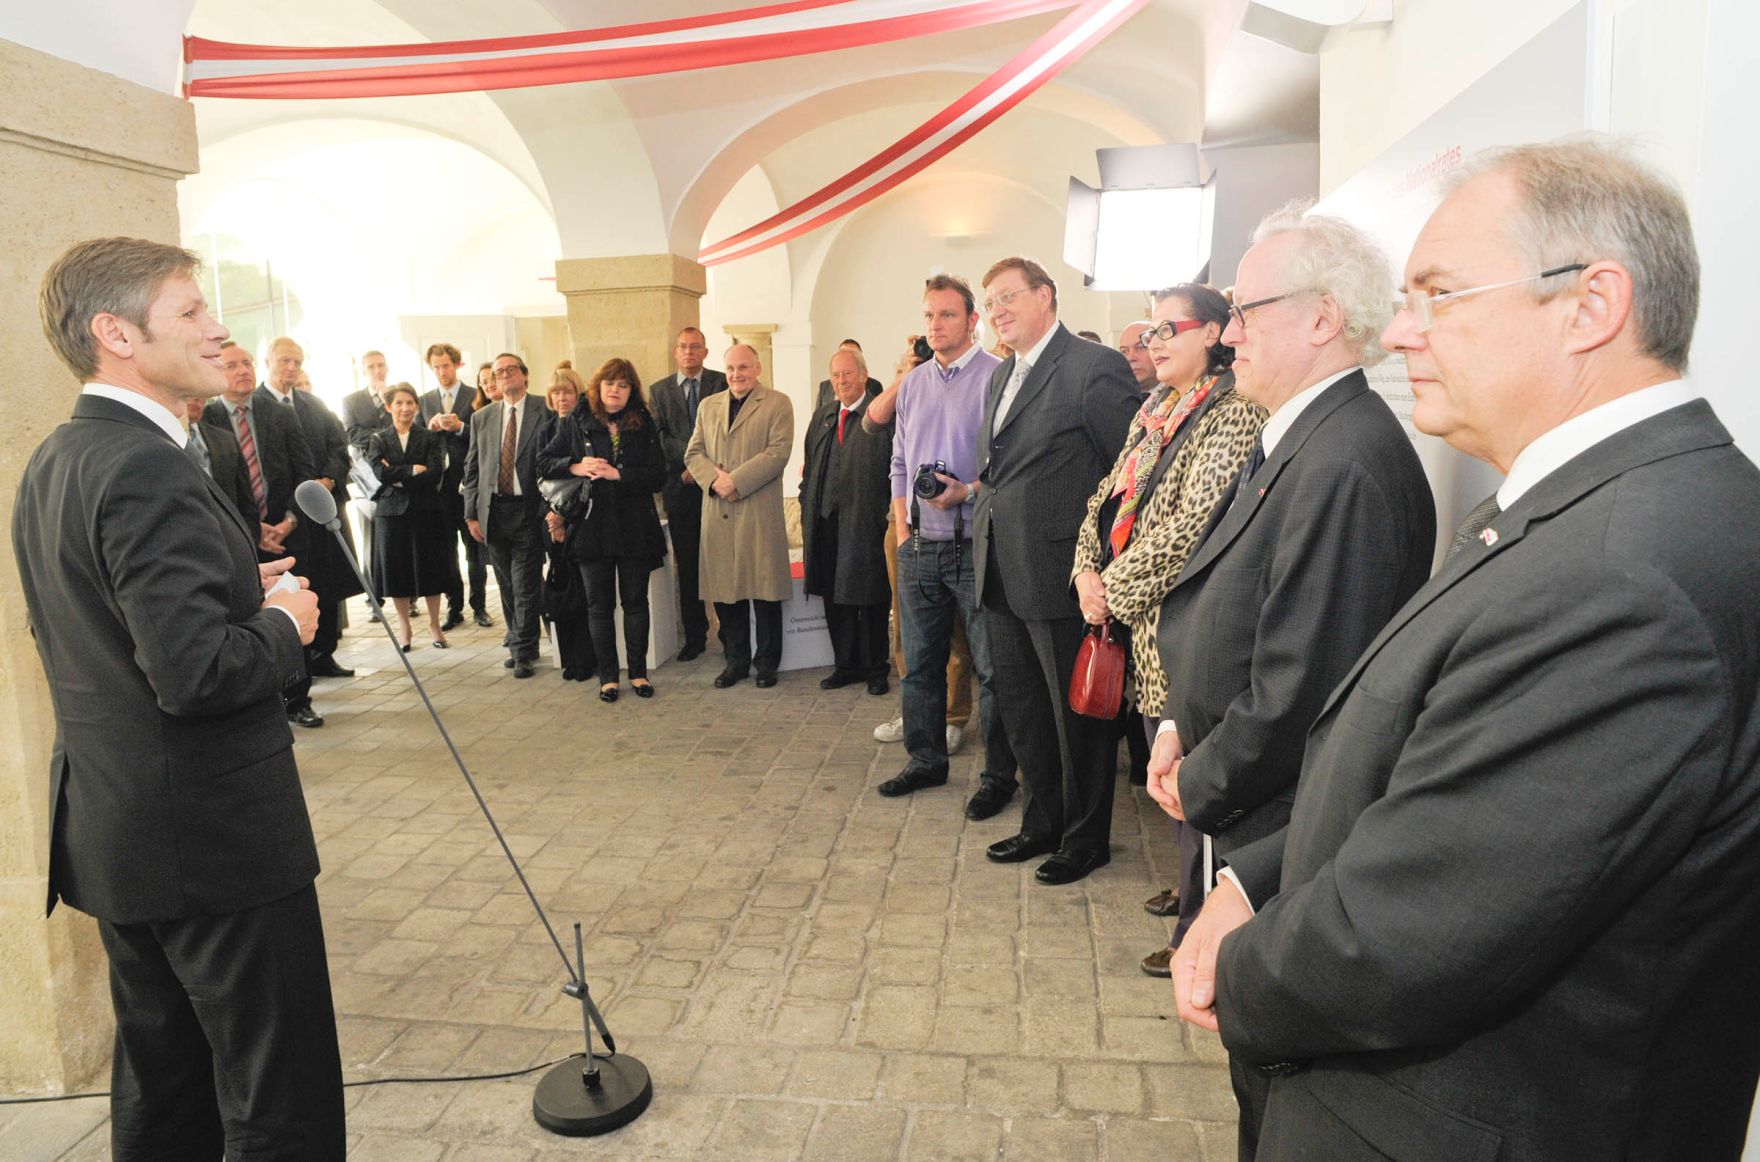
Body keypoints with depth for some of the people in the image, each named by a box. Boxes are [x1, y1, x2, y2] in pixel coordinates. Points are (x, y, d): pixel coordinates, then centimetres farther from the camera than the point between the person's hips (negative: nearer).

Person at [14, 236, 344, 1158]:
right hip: (213, 838, -10)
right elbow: (195, 673, -29)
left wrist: (237, 589, 9)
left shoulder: (49, 465, 10)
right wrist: (283, 626, -10)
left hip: (113, 831, 10)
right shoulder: (148, 468, -21)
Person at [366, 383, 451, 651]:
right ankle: (403, 625, 17)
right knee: (397, 568, 4)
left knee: (430, 567, 3)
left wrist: (397, 477, -10)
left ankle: (434, 624, 16)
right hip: (391, 511, 1)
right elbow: (380, 472, -9)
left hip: (426, 511, -1)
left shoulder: (430, 438, 4)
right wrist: (413, 471, -13)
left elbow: (435, 473, -10)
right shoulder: (378, 440, 7)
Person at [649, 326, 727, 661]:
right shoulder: (660, 390, 12)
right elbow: (659, 436, 4)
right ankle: (694, 635, 14)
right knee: (687, 564, 6)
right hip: (680, 485, 2)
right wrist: (689, 460, -11)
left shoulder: (722, 383, 5)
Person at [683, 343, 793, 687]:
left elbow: (778, 452, -9)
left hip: (759, 513, -4)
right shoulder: (708, 406, 17)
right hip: (717, 514, 4)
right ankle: (735, 661, 19)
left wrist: (735, 481, -15)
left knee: (764, 589, 0)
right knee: (725, 590, 7)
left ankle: (766, 662, 13)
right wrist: (714, 479, -8)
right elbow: (693, 452, 12)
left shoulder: (777, 404, 2)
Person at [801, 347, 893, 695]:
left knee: (871, 598, 3)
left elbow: (898, 468, -9)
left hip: (867, 522, -6)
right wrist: (807, 509, 11)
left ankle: (875, 669, 17)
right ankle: (845, 665, 26)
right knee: (835, 598, 12)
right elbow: (810, 467, 18)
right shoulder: (821, 417, 15)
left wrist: (892, 512, -13)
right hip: (826, 522, 6)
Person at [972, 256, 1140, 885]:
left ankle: (1085, 837, 25)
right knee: (1020, 710, 18)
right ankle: (1042, 822, 35)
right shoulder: (1002, 376, 16)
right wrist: (969, 489, 9)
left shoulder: (1095, 366, -11)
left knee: (1077, 712, 7)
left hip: (1060, 573, -8)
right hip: (1002, 574, 9)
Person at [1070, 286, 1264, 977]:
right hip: (1141, 624, 9)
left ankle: (1199, 931, 15)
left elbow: (1193, 525, -21)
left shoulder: (1234, 415, -13)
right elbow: (1110, 496, 14)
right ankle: (1190, 889, 38)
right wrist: (1088, 570, -2)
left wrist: (1117, 590, -15)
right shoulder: (1152, 413, 14)